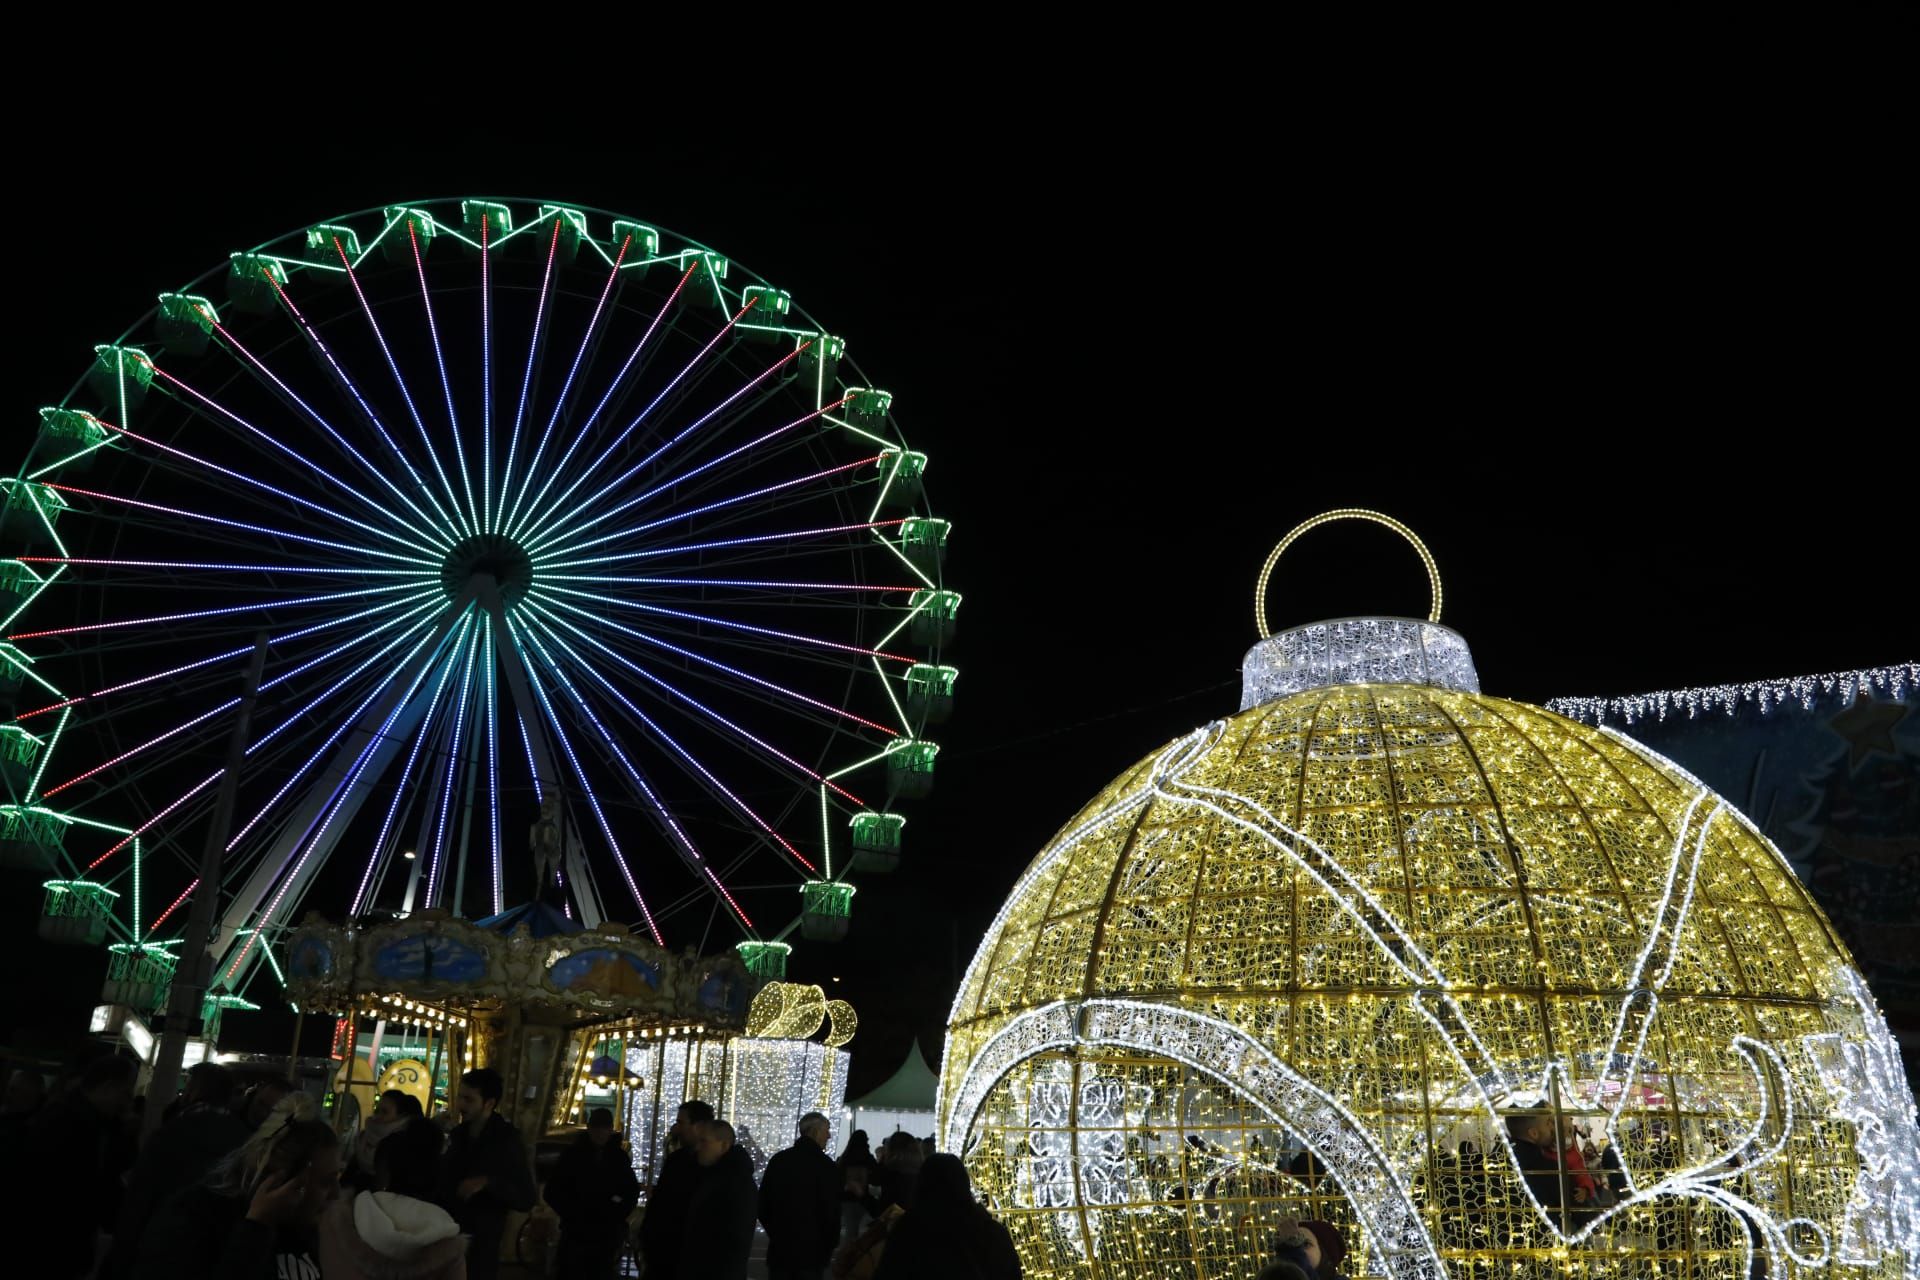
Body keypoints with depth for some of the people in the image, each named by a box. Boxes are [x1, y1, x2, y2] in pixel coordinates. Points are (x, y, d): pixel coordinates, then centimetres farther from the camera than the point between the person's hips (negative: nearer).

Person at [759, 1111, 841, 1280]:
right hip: (811, 1251, -4)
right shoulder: (826, 1166, -13)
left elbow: (762, 1204, 9)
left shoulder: (778, 1159, 4)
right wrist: (828, 1248, 3)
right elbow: (831, 1213, -11)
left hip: (779, 1248, 5)